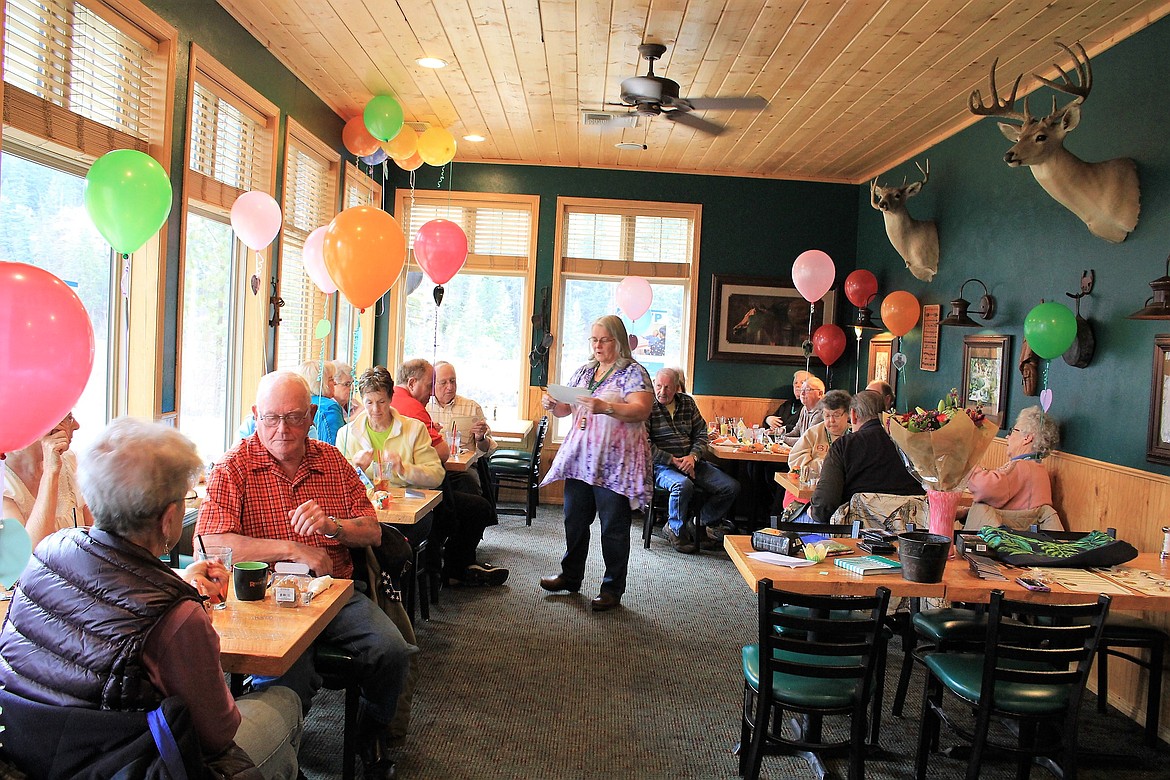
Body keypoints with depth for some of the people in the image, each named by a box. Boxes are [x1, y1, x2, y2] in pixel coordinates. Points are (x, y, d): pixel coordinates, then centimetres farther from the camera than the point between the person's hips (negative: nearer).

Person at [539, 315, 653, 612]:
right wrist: (552, 404, -6)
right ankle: (570, 577, 30)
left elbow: (641, 410, -19)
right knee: (574, 520, 13)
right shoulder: (583, 372, 15)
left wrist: (606, 408, -33)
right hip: (579, 460, 7)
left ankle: (613, 588, 12)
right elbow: (564, 410, 18)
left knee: (613, 527, 1)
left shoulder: (633, 372, -5)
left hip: (614, 463, -6)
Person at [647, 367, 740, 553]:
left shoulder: (687, 402, 11)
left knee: (731, 487, -9)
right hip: (661, 466, -5)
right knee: (683, 485, -37)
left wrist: (693, 456, -7)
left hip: (690, 462, 6)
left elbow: (701, 433, 13)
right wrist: (673, 461, -17)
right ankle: (675, 530, -9)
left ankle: (702, 524, 12)